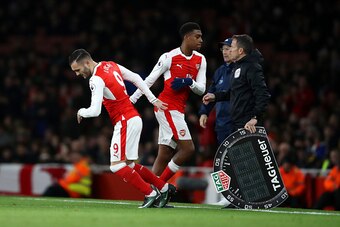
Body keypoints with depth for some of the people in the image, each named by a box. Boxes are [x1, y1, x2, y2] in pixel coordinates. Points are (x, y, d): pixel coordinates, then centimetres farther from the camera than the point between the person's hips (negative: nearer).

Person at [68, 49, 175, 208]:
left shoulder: (96, 79, -16)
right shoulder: (111, 66, 11)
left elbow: (95, 111, -22)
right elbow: (136, 79, 17)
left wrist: (81, 112, -1)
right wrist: (153, 100, 20)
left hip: (124, 122, -9)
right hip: (134, 119, 9)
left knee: (117, 166, -9)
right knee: (128, 164, 14)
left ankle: (150, 193, -6)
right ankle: (164, 188, 18)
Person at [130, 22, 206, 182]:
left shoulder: (200, 60, 10)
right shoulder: (169, 57, -9)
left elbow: (201, 90, 8)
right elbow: (149, 80, -4)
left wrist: (189, 82, -14)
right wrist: (131, 100, -3)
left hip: (178, 110, 7)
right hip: (167, 107, -7)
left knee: (164, 156, 6)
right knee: (188, 149, -13)